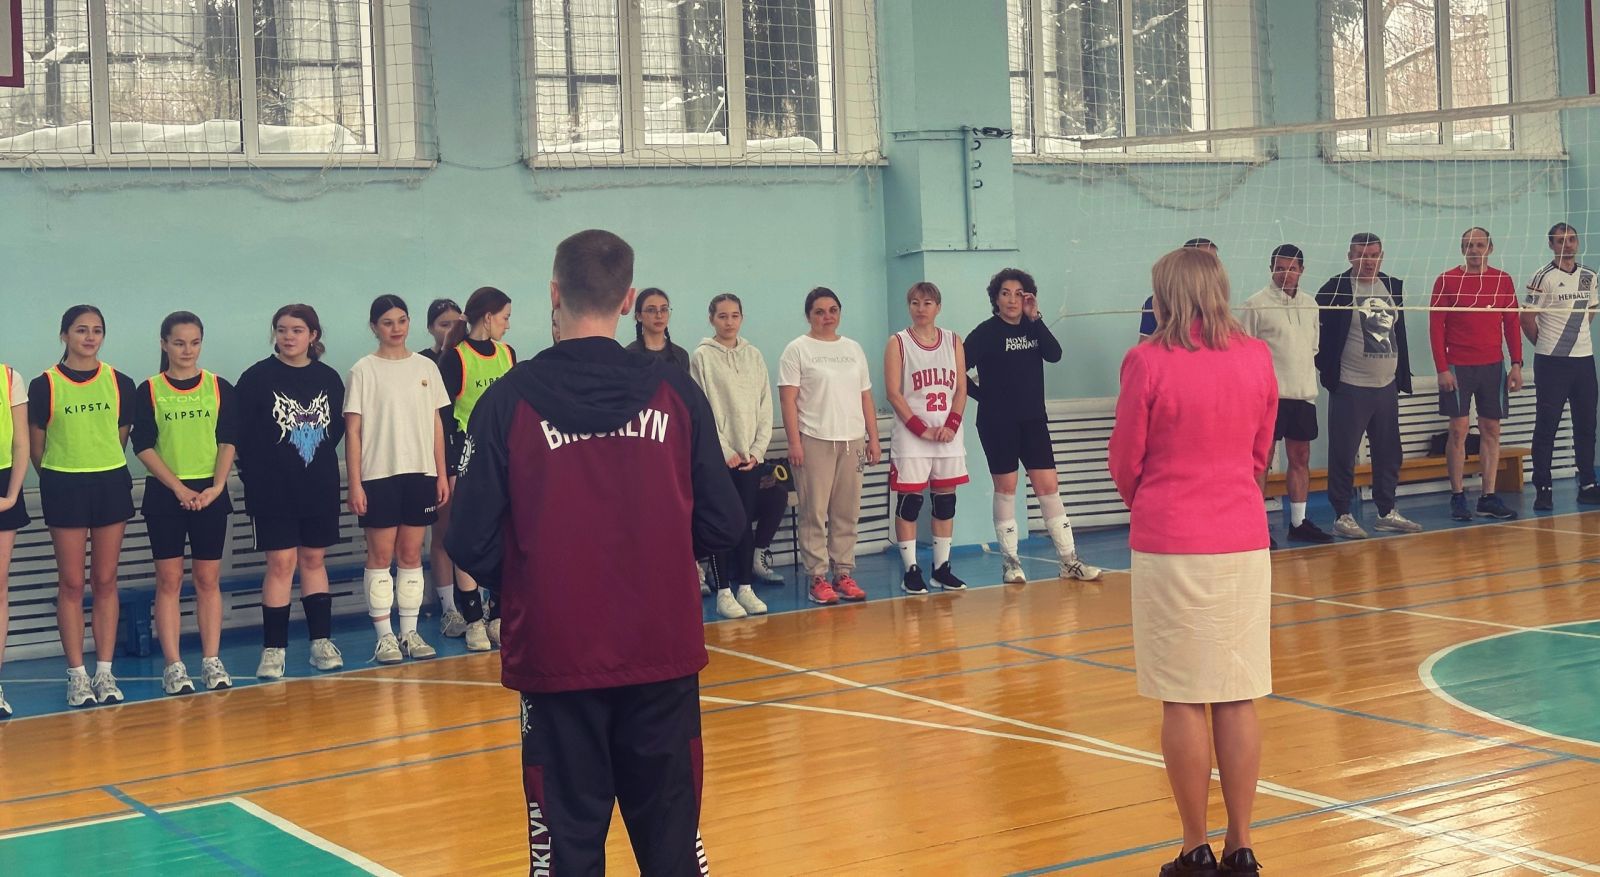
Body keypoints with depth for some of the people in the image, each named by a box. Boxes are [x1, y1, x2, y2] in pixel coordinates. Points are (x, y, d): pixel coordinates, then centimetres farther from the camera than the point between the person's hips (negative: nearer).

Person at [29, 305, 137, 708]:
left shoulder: (120, 383, 4)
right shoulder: (45, 385, -3)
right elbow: (36, 447, 3)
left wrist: (103, 470, 10)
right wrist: (59, 477, 7)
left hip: (111, 485, 2)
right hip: (64, 488, -2)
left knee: (105, 581, 5)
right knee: (72, 583, 0)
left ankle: (105, 673, 10)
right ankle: (77, 675, 5)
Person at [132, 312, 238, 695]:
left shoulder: (220, 388, 6)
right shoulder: (149, 391, 2)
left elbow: (229, 441, 3)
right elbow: (143, 447, -4)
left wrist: (216, 487, -11)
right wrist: (179, 489, -12)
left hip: (210, 494, 1)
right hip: (165, 495, -1)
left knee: (209, 579, 3)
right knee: (169, 580, -1)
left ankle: (212, 661, 8)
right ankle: (173, 666, 1)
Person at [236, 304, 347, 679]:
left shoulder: (329, 378, 5)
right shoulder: (257, 378, -4)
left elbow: (338, 427, 11)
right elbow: (243, 436, -4)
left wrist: (319, 461, 2)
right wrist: (254, 481, -6)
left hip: (320, 489, 3)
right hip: (274, 489, -3)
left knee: (314, 560, 11)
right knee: (281, 563, -4)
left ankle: (321, 641, 16)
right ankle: (273, 649, 2)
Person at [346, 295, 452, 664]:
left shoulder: (426, 367, 9)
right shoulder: (363, 371, -1)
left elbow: (436, 423, 11)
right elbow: (353, 430, -4)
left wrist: (441, 474, 6)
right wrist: (354, 483, -9)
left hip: (420, 473, 3)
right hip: (378, 474, -3)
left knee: (411, 554, 6)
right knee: (381, 555, 0)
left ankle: (410, 632, 13)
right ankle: (384, 637, 5)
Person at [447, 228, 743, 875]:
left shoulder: (509, 401, -8)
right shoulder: (675, 392, -3)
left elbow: (473, 548, -8)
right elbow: (722, 526, 0)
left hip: (557, 657, -1)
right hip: (663, 651, 2)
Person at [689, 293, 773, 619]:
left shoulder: (754, 356, 9)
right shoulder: (702, 357, -3)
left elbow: (765, 407, 9)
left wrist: (757, 450, -1)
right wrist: (726, 451, -11)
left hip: (751, 455, 4)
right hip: (718, 455, -4)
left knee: (746, 522, 7)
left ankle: (745, 588, 14)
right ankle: (724, 592, 3)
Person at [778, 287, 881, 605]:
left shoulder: (853, 349, 16)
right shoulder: (797, 350, 1)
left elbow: (866, 398, 17)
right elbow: (788, 400, -4)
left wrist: (873, 438, 11)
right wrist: (794, 442, -11)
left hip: (852, 441, 4)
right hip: (814, 441, -4)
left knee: (847, 513, 5)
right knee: (815, 513, -4)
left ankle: (844, 574, 11)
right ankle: (817, 579, 0)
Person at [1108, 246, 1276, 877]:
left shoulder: (1148, 362, -10)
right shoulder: (1256, 357, 2)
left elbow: (1126, 461, -1)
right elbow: (1261, 453, 11)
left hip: (1170, 546, -3)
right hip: (1243, 541, 4)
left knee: (1184, 701, 4)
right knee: (1238, 699, 8)